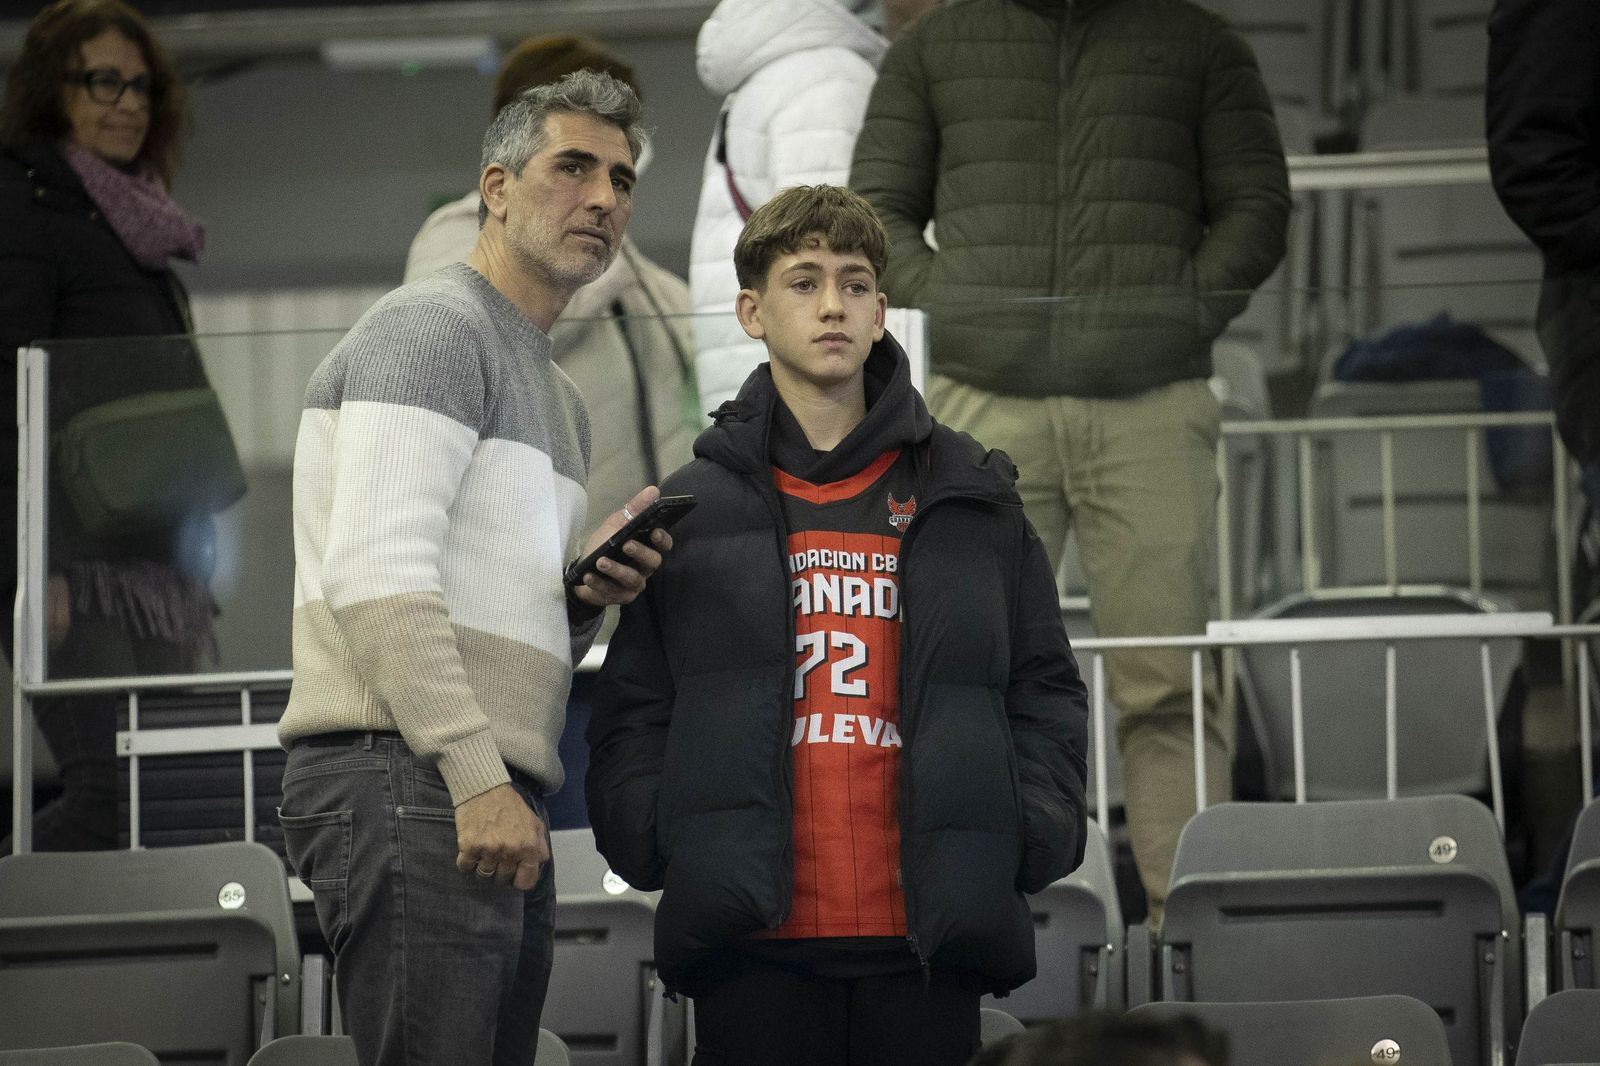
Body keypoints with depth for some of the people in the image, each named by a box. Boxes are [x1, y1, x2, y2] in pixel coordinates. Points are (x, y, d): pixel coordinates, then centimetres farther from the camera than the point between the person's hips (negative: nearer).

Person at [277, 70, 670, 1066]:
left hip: (492, 807, 10)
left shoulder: (561, 401, 27)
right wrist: (479, 777, -21)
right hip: (405, 773, -10)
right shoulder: (435, 326, -4)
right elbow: (377, 574, -16)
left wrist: (589, 591, 6)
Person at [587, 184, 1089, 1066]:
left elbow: (1044, 689, 14)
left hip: (928, 936, 1)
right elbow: (632, 712, 9)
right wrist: (653, 841, -9)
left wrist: (1037, 830, -2)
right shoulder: (692, 508, 11)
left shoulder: (973, 498, 14)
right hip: (753, 935, -1)